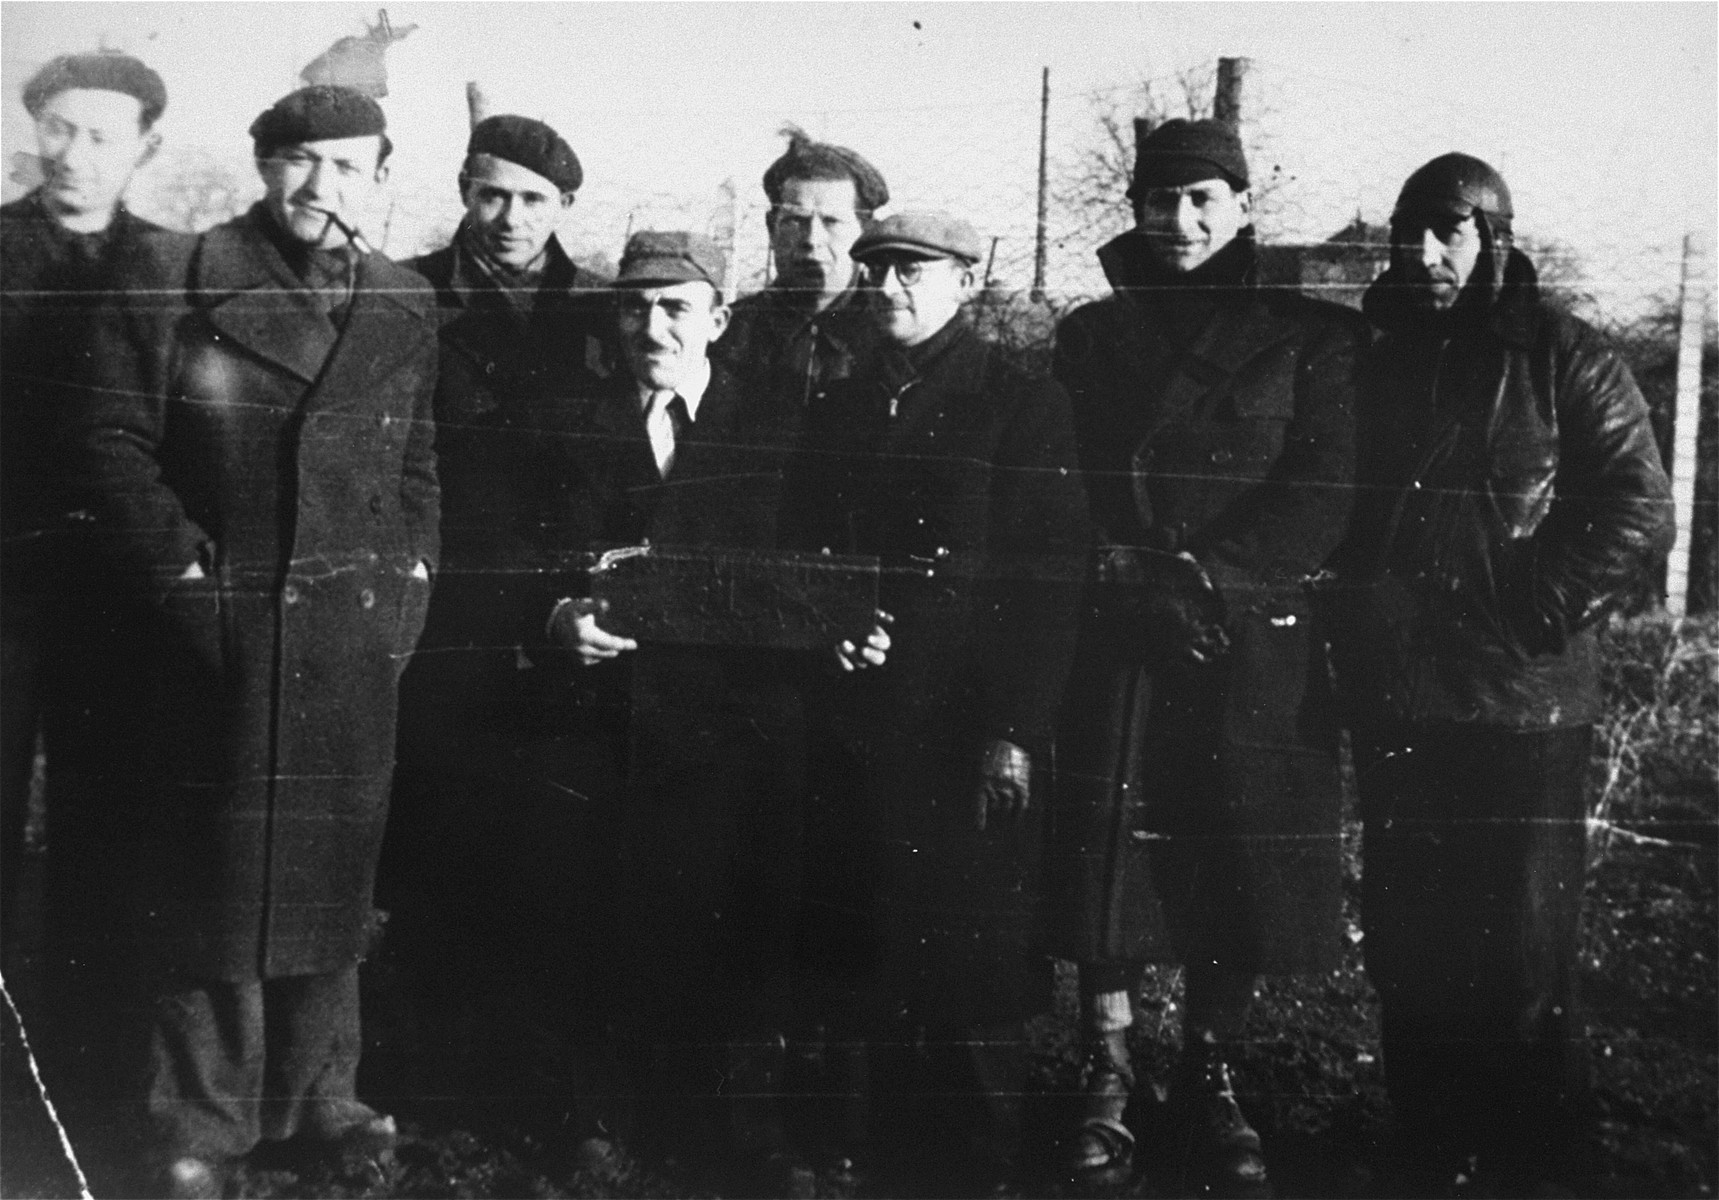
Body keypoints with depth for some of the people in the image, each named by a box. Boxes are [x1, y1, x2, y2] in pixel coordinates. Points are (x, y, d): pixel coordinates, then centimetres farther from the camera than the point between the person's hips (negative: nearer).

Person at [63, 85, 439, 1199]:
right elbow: (110, 434, -4)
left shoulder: (408, 306, 10)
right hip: (216, 629, -3)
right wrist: (180, 566, -10)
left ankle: (320, 1095, 25)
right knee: (209, 868, 2)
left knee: (335, 865, 10)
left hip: (357, 638, 3)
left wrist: (412, 573, 5)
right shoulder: (182, 280, -1)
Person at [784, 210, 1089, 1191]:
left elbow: (1050, 581, -8)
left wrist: (1017, 732, -15)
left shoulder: (1024, 407, -2)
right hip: (858, 725, 5)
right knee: (871, 956, 7)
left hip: (969, 731, -5)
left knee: (972, 957, -1)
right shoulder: (840, 411, 15)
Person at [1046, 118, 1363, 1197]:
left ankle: (1212, 1085, 17)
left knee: (1244, 870, 2)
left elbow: (1323, 501, -3)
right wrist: (1140, 578, -10)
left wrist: (1201, 572, -14)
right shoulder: (1092, 336, 12)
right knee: (1108, 863, -2)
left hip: (1256, 647, -1)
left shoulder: (1311, 336, 6)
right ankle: (1107, 1086, 10)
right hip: (1119, 640, 1)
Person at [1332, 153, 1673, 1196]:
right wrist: (1345, 646, 3)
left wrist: (1543, 608, -15)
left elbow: (1639, 514, -6)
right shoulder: (1379, 359, 11)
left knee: (1523, 957, 0)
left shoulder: (1565, 359, -2)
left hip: (1524, 705, -4)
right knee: (1407, 952, 12)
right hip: (1396, 703, 5)